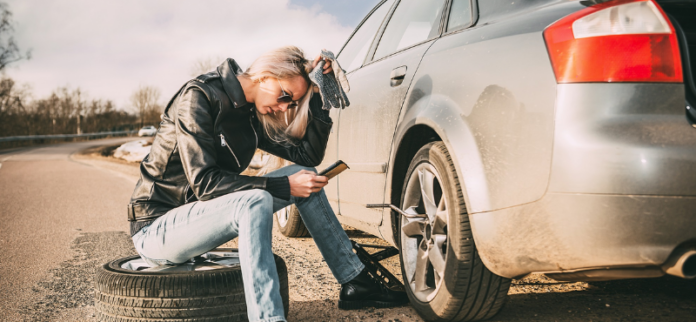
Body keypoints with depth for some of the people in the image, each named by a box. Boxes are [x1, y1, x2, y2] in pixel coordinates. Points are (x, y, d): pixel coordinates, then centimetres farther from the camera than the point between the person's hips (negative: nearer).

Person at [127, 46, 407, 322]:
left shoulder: (251, 115, 4)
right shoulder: (198, 96, -19)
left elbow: (308, 155, 3)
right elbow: (204, 183, -26)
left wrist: (316, 98, -6)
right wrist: (284, 187, -28)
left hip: (203, 212, 8)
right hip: (156, 227, -8)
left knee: (304, 177, -3)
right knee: (256, 202, -35)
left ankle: (355, 283, 2)